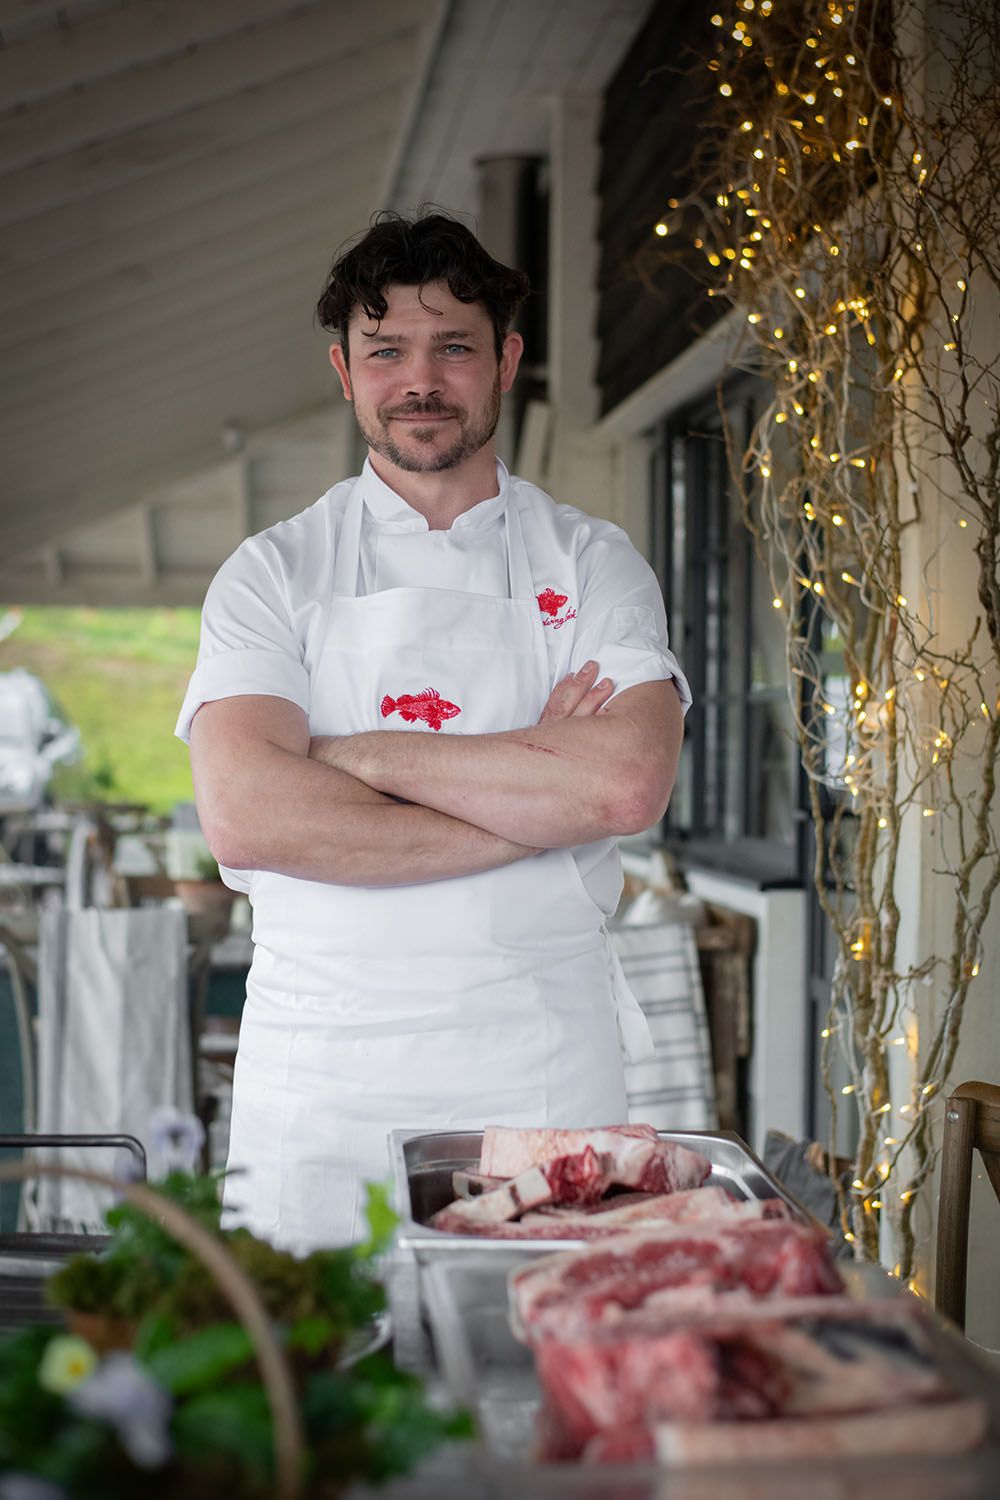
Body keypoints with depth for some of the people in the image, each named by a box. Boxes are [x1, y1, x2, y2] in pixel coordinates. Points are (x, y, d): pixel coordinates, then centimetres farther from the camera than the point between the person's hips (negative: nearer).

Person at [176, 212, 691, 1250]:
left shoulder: (594, 566, 4)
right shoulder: (274, 572, 3)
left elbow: (629, 784, -14)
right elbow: (243, 815, -13)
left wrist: (358, 753, -11)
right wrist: (531, 792, -13)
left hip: (543, 1070, 0)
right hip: (319, 1073, 0)